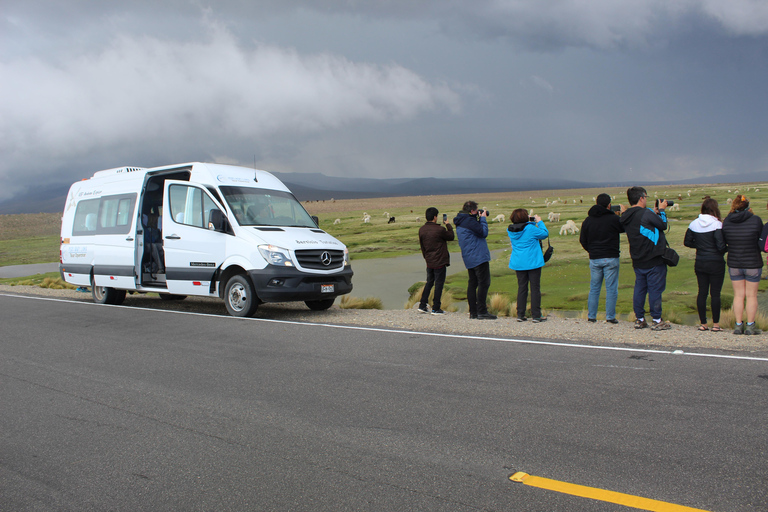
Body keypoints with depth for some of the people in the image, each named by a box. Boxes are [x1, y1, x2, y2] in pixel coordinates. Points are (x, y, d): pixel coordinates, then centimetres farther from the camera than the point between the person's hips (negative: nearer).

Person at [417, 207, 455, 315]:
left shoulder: (421, 230, 2)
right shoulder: (440, 229, -16)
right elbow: (451, 237, 1)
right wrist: (448, 225, 14)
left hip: (429, 262, 6)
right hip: (439, 262, -6)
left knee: (429, 282, 18)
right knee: (439, 284, 2)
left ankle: (422, 305, 17)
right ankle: (436, 308, 5)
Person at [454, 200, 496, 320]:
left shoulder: (459, 222, 15)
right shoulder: (469, 221, -15)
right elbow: (484, 232, -17)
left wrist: (480, 219, 12)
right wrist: (483, 218, -5)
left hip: (469, 259, 10)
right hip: (478, 257, -10)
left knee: (472, 283, 11)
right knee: (484, 283, -7)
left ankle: (473, 312, 13)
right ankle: (481, 312, -8)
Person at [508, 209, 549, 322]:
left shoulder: (510, 230, 1)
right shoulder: (531, 228, -15)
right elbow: (545, 234, -1)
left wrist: (531, 222, 15)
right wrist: (539, 222, 9)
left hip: (518, 263, 5)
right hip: (532, 262, -5)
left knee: (522, 288, 11)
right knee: (535, 288, 2)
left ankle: (520, 315, 10)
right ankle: (536, 315, 4)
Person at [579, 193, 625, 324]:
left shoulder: (587, 220, 4)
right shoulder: (614, 218, -9)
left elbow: (582, 240, 10)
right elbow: (624, 228, 9)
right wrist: (624, 213, 20)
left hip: (594, 259, 4)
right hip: (611, 258, -4)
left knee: (594, 288, 10)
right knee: (611, 288, 2)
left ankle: (591, 316, 12)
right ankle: (610, 317, 2)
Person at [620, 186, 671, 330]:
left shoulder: (625, 217, 5)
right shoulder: (646, 214, -17)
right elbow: (663, 224, -6)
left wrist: (654, 212, 15)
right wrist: (661, 210, 9)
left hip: (637, 261, 7)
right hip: (654, 260, -7)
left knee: (639, 289, 12)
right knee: (655, 289, 0)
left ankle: (639, 319, 16)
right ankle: (657, 321, 5)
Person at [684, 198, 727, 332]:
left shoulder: (694, 224, 0)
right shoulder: (716, 224, -14)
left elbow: (687, 242, 6)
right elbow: (721, 246, -18)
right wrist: (724, 251, 3)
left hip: (700, 263, 4)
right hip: (716, 263, -4)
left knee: (702, 292, 9)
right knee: (715, 293, 3)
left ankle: (703, 323, 13)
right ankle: (716, 324, 9)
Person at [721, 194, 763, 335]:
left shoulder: (727, 221, -4)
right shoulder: (755, 219, -12)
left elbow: (725, 241, 5)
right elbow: (761, 238, 1)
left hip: (734, 264, 2)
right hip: (753, 263, -2)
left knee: (738, 295, 11)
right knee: (751, 295, 8)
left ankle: (738, 325, 13)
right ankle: (750, 326, 11)